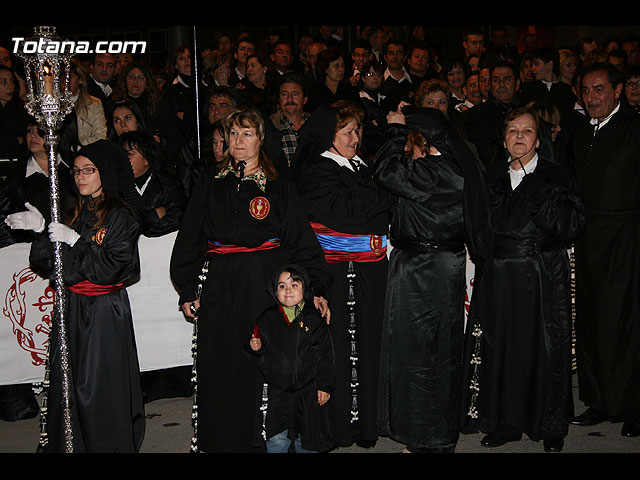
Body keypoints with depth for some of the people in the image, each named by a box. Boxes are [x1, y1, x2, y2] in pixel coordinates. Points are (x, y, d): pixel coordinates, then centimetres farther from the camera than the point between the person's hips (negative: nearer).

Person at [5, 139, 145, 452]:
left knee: (98, 387, -3)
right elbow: (45, 264, 8)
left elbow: (112, 267, -15)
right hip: (71, 308, 6)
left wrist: (75, 241, -16)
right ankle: (70, 444, 21)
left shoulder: (120, 216, -5)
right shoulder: (74, 212, 12)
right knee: (66, 382, 8)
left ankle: (109, 445, 12)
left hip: (104, 310, -6)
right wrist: (41, 230, -7)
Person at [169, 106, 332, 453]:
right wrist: (187, 290, 6)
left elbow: (301, 239, 1)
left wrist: (316, 288, -9)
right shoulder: (210, 185, 11)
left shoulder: (279, 187, 6)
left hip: (264, 283, -2)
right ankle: (219, 439, 17)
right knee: (218, 366, 3)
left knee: (261, 363, -1)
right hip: (220, 285, 2)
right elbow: (189, 239, 12)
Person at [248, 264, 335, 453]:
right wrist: (256, 348, -13)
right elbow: (263, 354, 10)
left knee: (306, 439, 10)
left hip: (308, 390, 0)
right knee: (276, 439, 3)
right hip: (276, 390, 1)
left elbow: (325, 355, 0)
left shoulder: (314, 319, -3)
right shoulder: (268, 318, 1)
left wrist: (325, 386, -1)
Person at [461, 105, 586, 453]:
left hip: (544, 278, -3)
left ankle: (551, 426, 17)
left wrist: (539, 200, -16)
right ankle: (506, 422, 19)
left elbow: (573, 224, -10)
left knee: (544, 347, 2)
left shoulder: (556, 177, 2)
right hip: (498, 277, 3)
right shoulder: (491, 177, 11)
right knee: (500, 347, 5)